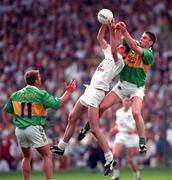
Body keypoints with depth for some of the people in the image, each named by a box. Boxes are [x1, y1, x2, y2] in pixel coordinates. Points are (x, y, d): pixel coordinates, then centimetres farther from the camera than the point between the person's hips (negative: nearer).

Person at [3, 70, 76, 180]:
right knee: (47, 155, 4)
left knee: (27, 157, 20)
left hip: (19, 129, 5)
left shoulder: (15, 95, 6)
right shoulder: (41, 94, -8)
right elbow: (58, 104, -12)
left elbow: (7, 110, 16)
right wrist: (69, 91, -1)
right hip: (34, 128, -5)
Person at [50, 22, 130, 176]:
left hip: (97, 92, -10)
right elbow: (100, 38, 21)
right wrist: (105, 24, 8)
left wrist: (112, 31, -32)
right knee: (72, 118, 19)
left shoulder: (118, 59, -8)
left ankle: (110, 160, -17)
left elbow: (113, 49, -29)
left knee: (95, 129, -17)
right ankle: (61, 147, 32)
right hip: (90, 90, 10)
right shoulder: (109, 53, 17)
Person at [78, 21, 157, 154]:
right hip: (122, 84, 5)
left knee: (136, 113, -28)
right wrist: (118, 28, -23)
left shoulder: (149, 54, -15)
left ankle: (143, 143, -18)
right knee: (102, 106, -4)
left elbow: (135, 48, -31)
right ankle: (86, 128, 16)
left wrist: (125, 31, -36)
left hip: (137, 88, -5)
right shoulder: (135, 45, 3)